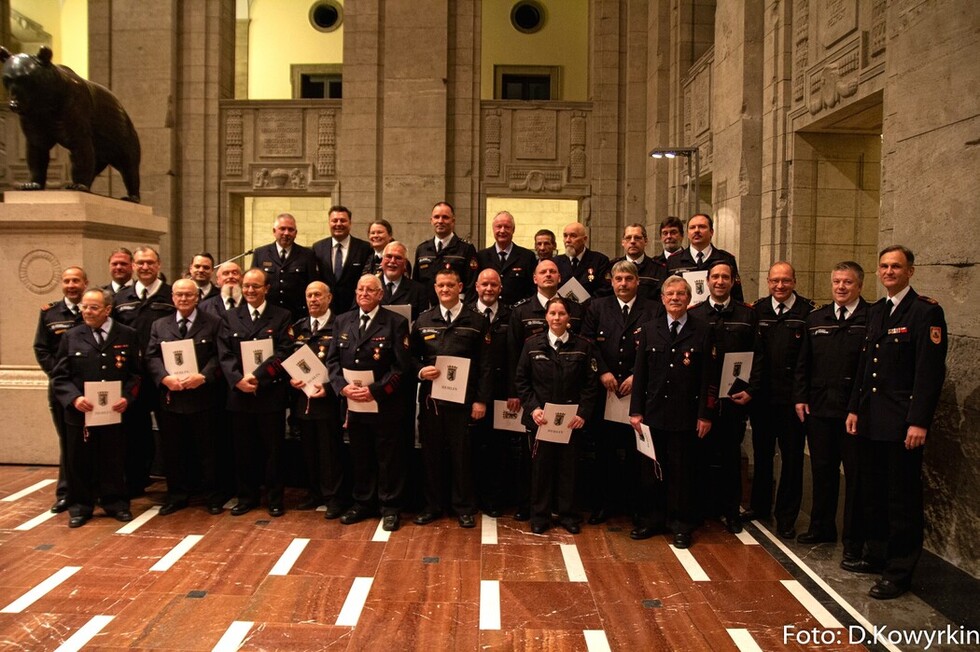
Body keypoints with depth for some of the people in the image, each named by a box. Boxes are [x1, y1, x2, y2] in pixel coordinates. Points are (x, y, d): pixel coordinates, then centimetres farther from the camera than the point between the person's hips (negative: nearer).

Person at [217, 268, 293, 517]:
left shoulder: (281, 317, 0)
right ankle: (247, 497, 24)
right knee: (243, 450, 11)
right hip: (239, 394, 3)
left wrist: (257, 376, -18)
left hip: (270, 394, -3)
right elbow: (225, 354, 2)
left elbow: (283, 353, -10)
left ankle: (275, 499, 17)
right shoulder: (232, 318, 11)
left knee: (272, 450, 5)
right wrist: (238, 379, -14)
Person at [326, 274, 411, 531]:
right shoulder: (342, 321, 10)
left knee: (389, 459, 6)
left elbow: (402, 365, -11)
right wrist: (342, 386, -9)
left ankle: (390, 507, 18)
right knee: (360, 458, 15)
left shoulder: (396, 322, -5)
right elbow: (332, 359, 8)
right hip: (352, 403, 4)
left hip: (385, 403, -4)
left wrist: (375, 390, -18)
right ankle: (363, 503, 29)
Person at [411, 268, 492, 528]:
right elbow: (412, 356, 13)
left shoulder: (477, 321, 1)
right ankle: (433, 505, 23)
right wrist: (420, 370, -9)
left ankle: (464, 507, 19)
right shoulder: (423, 320, 9)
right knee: (432, 452, 9)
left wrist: (481, 400, -7)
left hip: (463, 399, -2)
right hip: (430, 397, 3)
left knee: (462, 454, 5)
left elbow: (485, 365, -2)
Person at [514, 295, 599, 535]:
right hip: (540, 417, 0)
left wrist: (583, 412, -9)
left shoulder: (583, 346, 1)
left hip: (571, 418, 0)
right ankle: (540, 515, 19)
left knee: (567, 465, 9)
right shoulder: (532, 344, 2)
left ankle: (567, 514, 22)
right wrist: (532, 407, -9)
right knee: (541, 465, 6)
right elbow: (521, 380, 2)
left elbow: (591, 384, 1)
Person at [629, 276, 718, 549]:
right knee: (651, 469, 9)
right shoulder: (650, 330, 7)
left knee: (683, 471, 5)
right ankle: (652, 519, 24)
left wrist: (705, 415, -7)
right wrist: (636, 410, 1)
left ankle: (683, 526, 19)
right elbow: (640, 372, 6)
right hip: (654, 413, 2)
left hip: (686, 416, -2)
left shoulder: (702, 331, -1)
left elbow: (709, 378, -3)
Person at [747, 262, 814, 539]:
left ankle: (786, 517, 19)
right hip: (762, 395, 3)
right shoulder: (758, 310, 5)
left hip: (792, 397, -3)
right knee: (761, 452, 16)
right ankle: (760, 505, 33)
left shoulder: (808, 311, -6)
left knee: (792, 457, 6)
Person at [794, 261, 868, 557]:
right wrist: (800, 397, 5)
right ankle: (822, 527, 30)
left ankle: (854, 538, 17)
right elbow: (803, 363, 13)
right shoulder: (815, 319, 11)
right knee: (822, 470, 15)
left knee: (855, 474, 5)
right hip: (819, 408, 5)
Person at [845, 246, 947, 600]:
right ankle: (877, 555, 31)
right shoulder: (876, 311, 14)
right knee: (872, 492, 16)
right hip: (871, 420, 8)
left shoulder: (926, 311, -9)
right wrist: (854, 408, 14)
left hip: (901, 423, -7)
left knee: (903, 498, 2)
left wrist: (918, 421, -19)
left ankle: (899, 573, 13)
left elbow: (930, 371, -15)